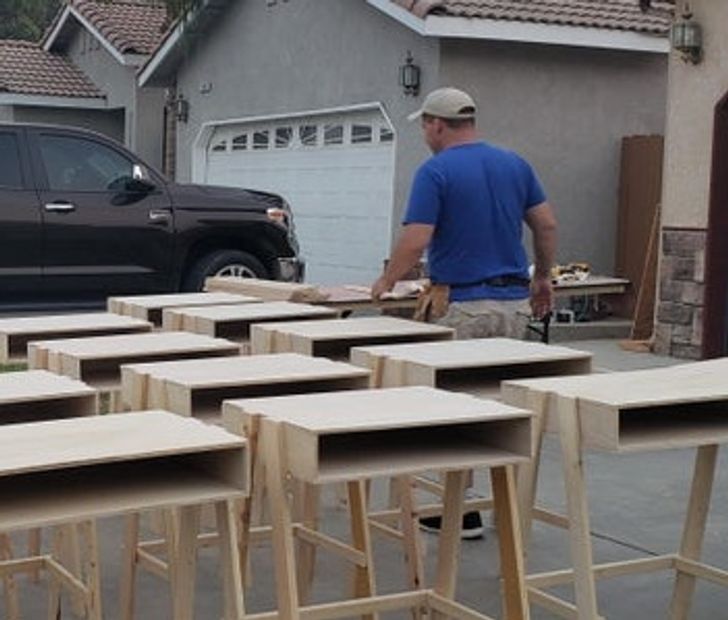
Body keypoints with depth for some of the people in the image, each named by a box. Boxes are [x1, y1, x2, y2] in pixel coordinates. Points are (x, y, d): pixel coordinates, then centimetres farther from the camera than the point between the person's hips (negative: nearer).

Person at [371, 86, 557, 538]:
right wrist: (543, 277, 20)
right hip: (513, 301, 6)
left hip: (462, 305, -6)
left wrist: (387, 281, 0)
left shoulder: (436, 171, -11)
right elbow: (547, 225, 8)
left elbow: (416, 241, -16)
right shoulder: (515, 164, 8)